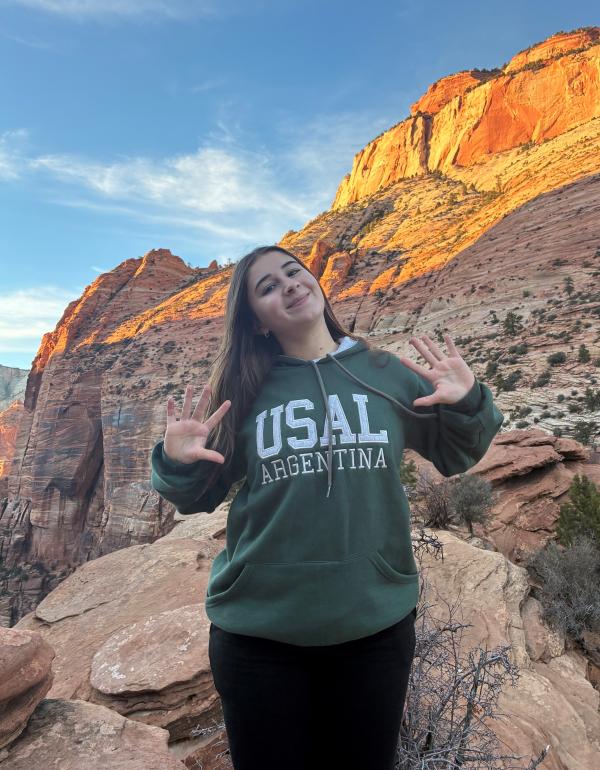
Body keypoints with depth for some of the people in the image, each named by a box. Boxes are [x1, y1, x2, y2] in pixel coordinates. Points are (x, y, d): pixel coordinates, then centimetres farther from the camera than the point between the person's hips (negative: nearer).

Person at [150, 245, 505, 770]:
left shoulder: (387, 373, -1)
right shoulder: (243, 391, -4)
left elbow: (455, 456, 10)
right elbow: (200, 497, 4)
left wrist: (468, 404, -10)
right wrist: (178, 465, -17)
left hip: (376, 622, 1)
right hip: (258, 629, 0)